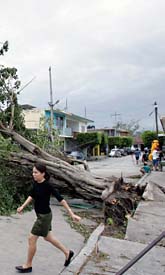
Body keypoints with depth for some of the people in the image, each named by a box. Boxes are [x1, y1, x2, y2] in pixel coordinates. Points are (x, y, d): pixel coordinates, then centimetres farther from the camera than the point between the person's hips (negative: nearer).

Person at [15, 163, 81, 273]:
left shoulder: (47, 185, -25)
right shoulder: (36, 183, -3)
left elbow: (61, 199, -23)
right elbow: (32, 196, 14)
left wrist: (72, 214, -23)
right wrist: (22, 207, 7)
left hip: (44, 216, -8)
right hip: (41, 215, 8)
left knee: (32, 239, 3)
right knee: (48, 237, 21)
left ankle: (28, 265, 24)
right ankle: (67, 252, 37)